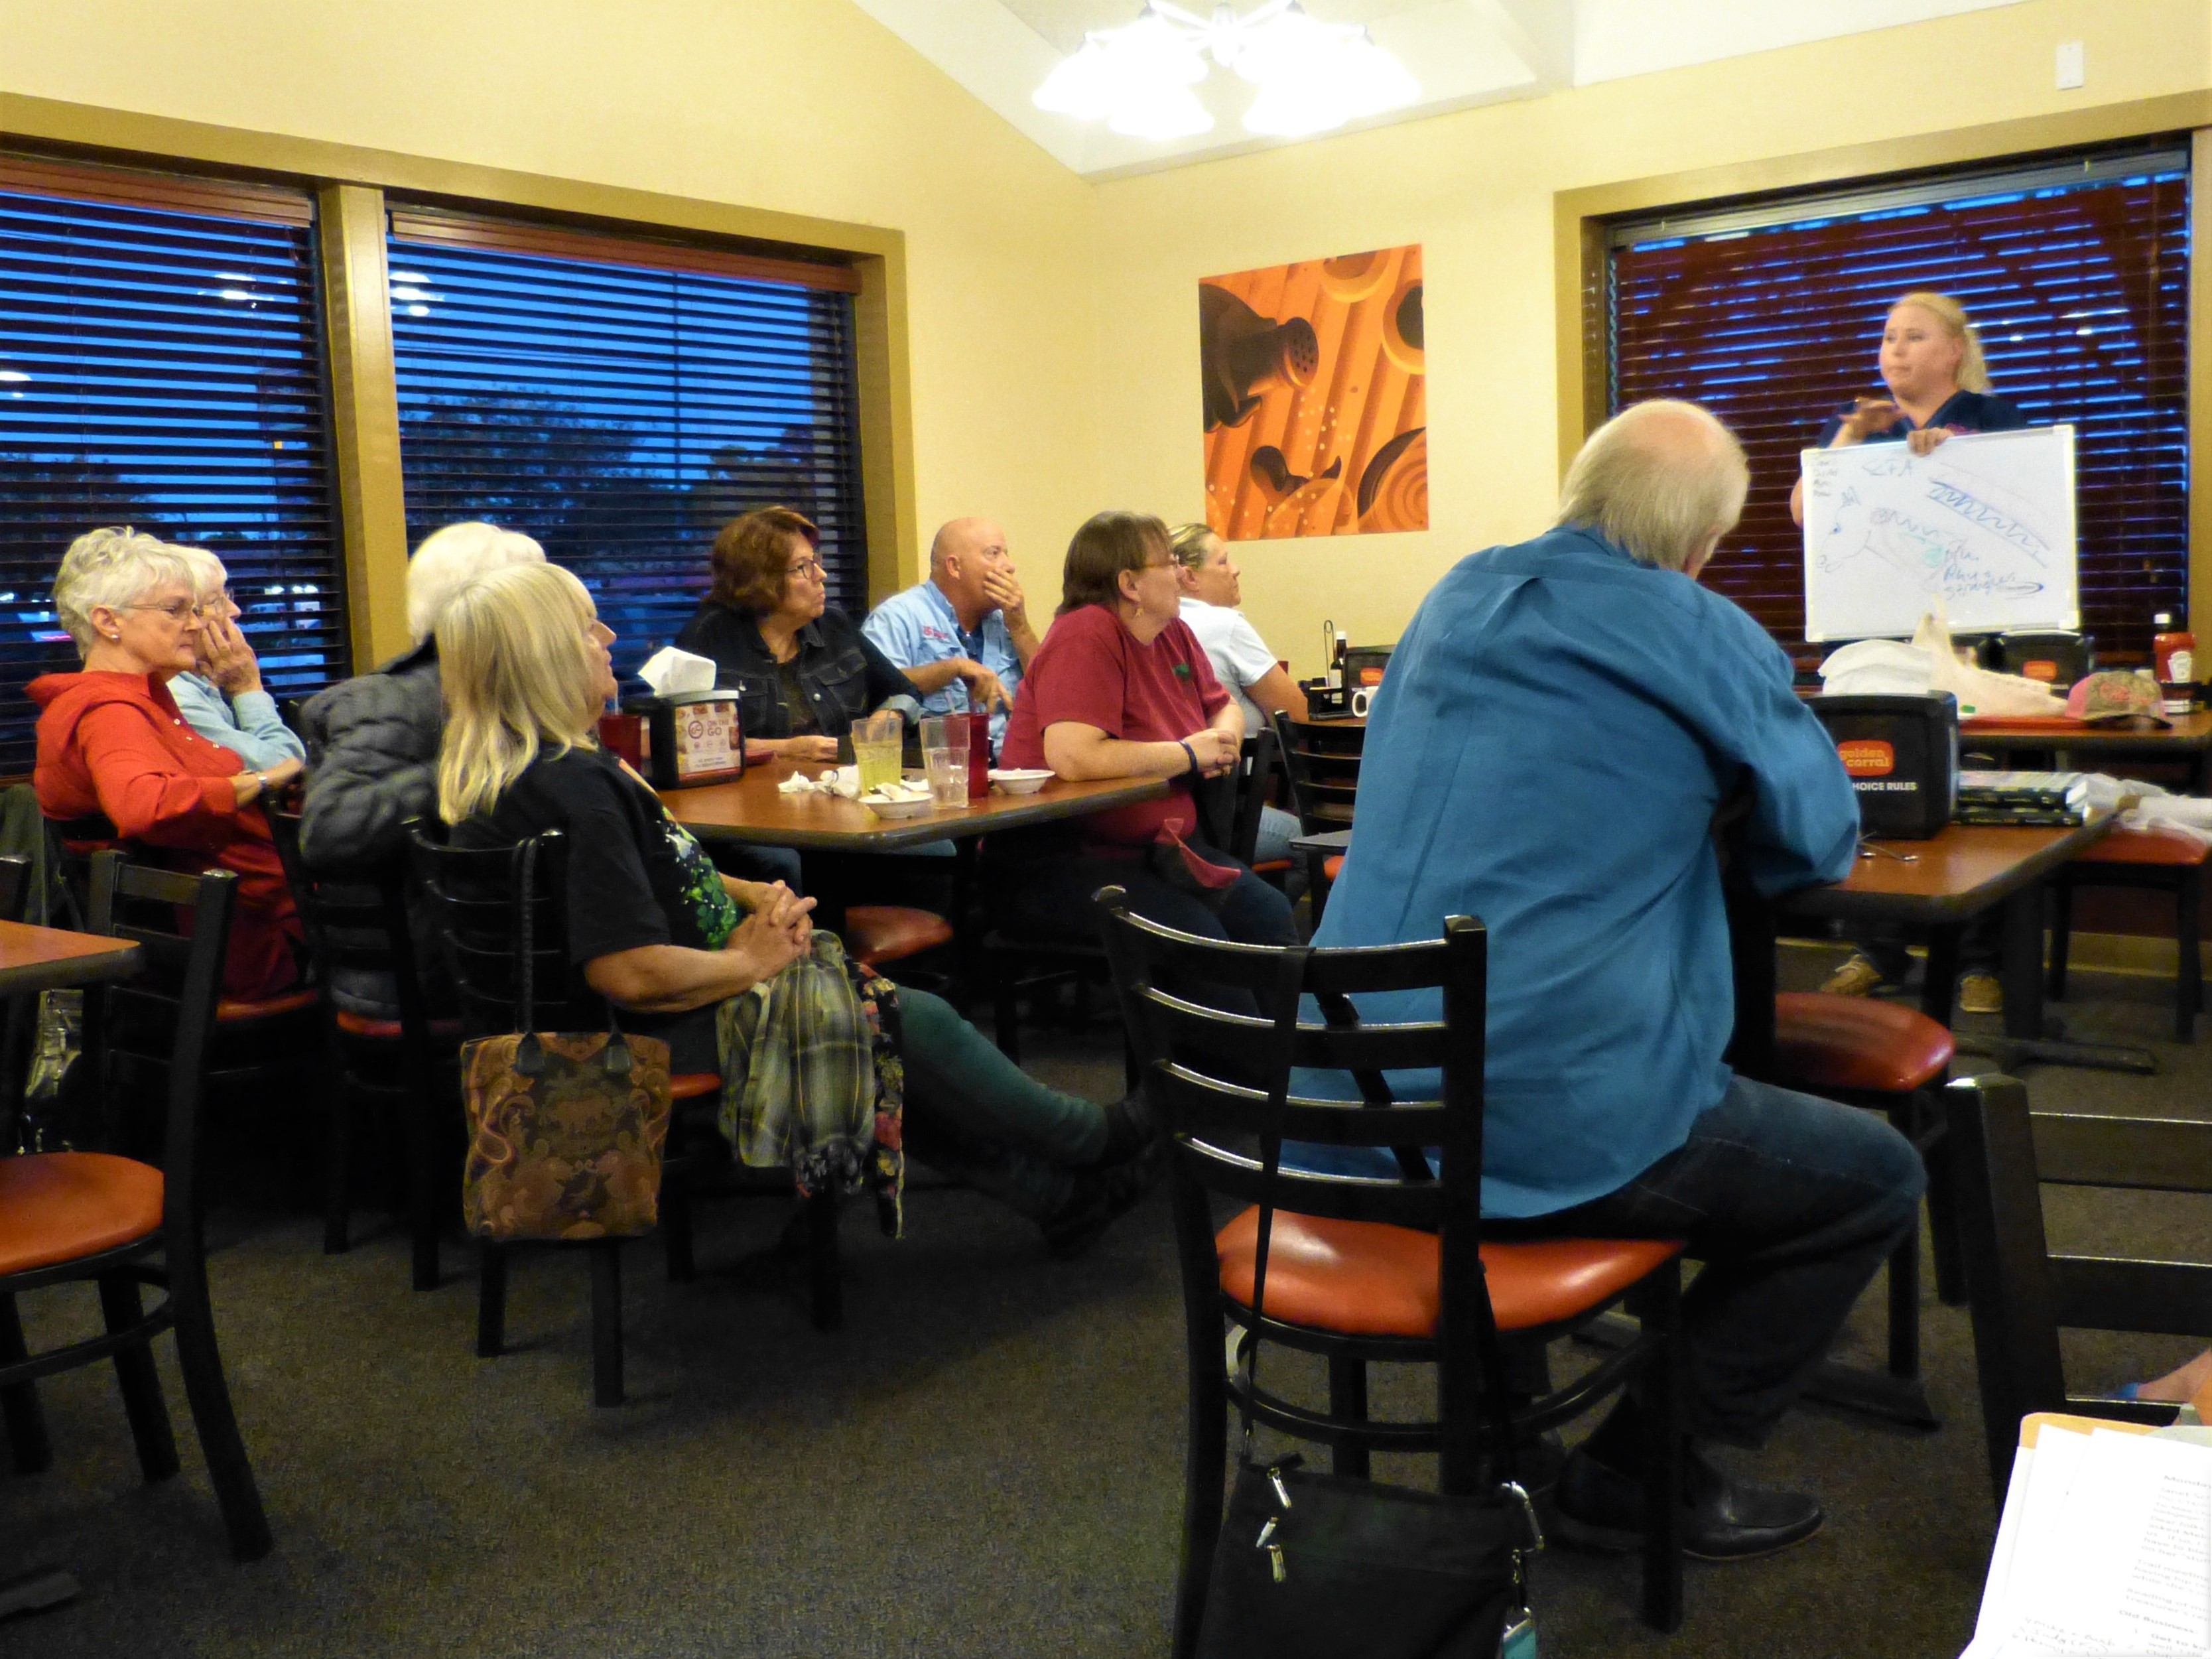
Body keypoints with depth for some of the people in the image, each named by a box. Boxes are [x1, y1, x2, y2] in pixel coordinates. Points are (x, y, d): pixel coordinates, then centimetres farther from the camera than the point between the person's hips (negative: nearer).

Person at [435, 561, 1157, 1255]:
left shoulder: (506, 771, 7)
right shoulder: (574, 788, -28)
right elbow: (632, 973, -32)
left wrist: (758, 897, 0)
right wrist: (753, 961, -16)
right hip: (665, 1039, -10)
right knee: (915, 1023, 0)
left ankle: (1055, 1192, 21)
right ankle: (1093, 1138, 21)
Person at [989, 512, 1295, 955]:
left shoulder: (1174, 633, 10)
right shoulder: (1086, 637, -15)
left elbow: (1225, 708, 26)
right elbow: (1072, 757, -30)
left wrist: (1223, 738, -1)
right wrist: (1188, 754, -17)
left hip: (1161, 848, 8)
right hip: (1059, 857, -8)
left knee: (1271, 915, -12)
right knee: (1197, 934, -28)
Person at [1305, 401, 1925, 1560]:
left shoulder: (1456, 598, 12)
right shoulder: (1702, 636, -6)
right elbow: (1821, 841, 4)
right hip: (1544, 1124, -7)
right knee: (1877, 1178, 13)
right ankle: (1641, 1476, 13)